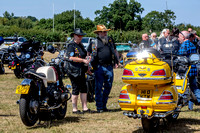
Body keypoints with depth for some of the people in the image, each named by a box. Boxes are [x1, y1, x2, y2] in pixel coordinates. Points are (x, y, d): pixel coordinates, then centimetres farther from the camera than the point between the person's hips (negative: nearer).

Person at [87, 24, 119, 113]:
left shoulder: (110, 40, 14)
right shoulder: (94, 42, 1)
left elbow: (115, 51, 24)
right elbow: (88, 54, 7)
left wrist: (116, 62, 15)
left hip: (109, 67, 4)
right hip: (99, 68, -4)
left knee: (108, 87, 7)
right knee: (99, 88, -2)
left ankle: (104, 105, 19)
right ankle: (99, 107, 3)